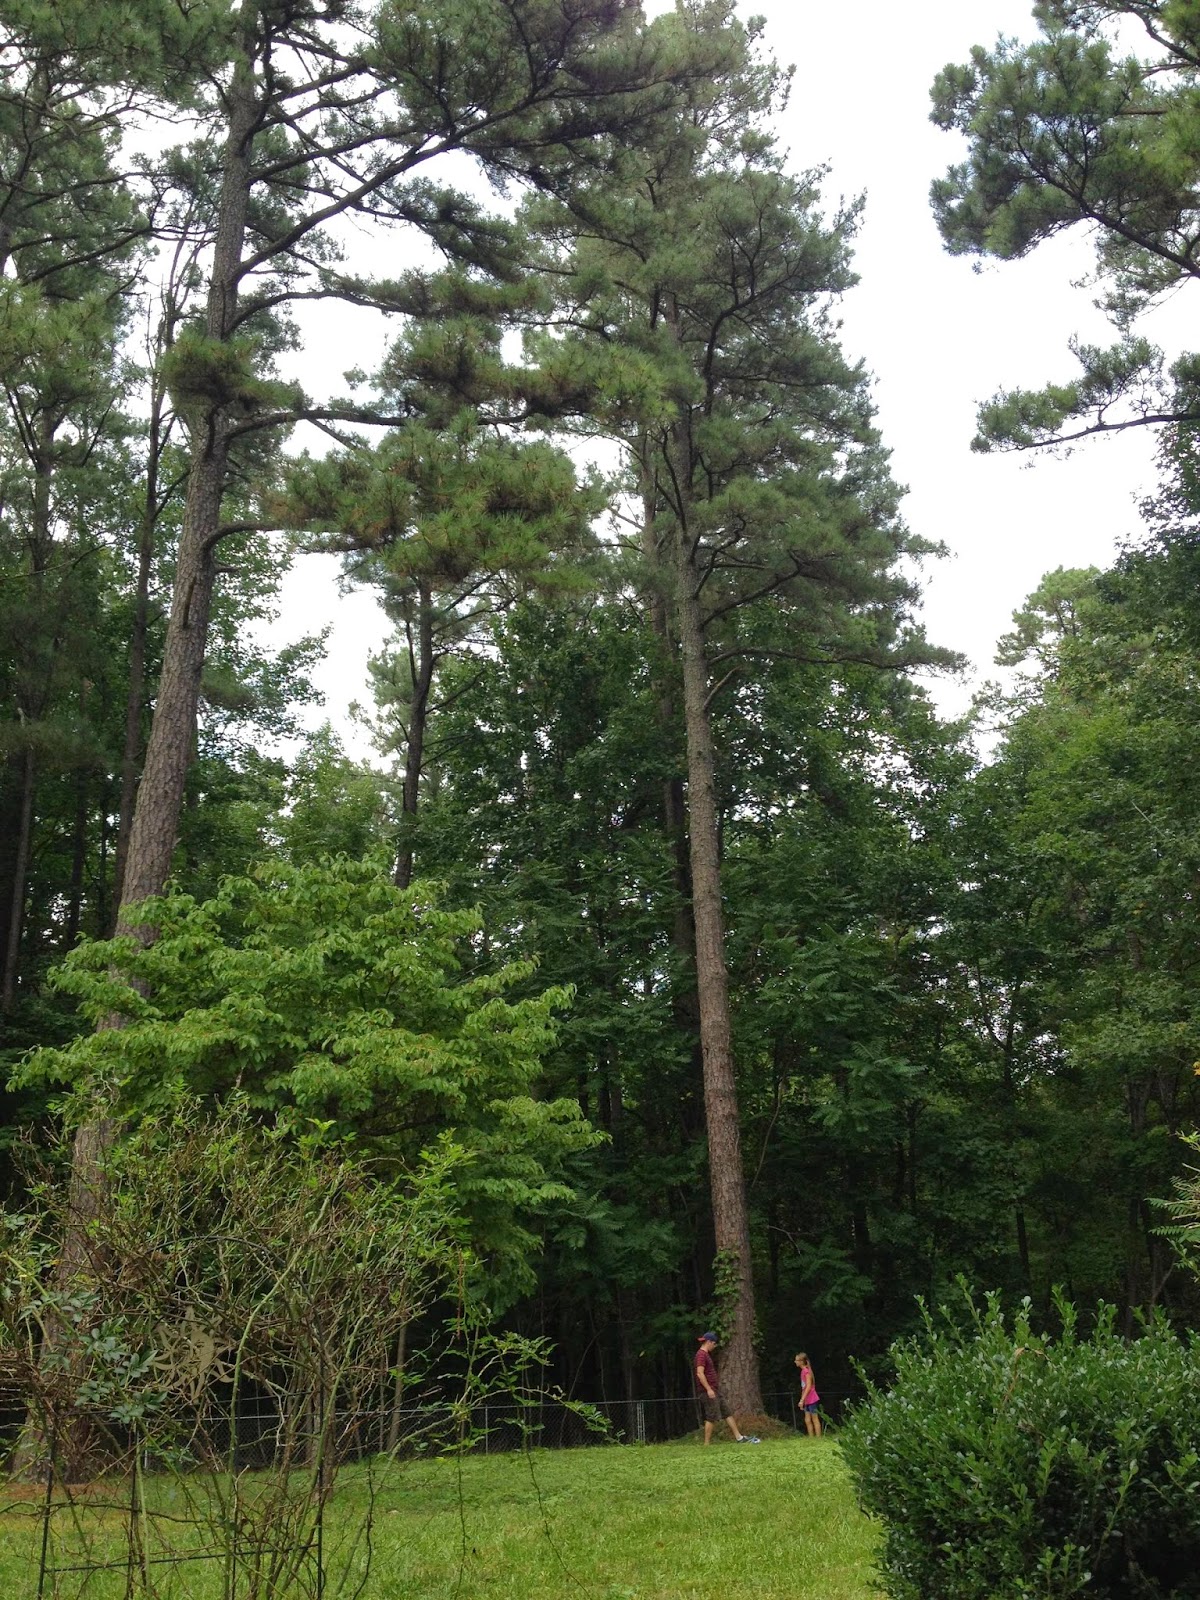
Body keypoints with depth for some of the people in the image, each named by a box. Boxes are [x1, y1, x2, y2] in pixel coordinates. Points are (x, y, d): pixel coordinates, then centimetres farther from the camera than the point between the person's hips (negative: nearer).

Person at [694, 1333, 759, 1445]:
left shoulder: (706, 1354, 18)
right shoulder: (701, 1355, -14)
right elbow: (700, 1373, -23)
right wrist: (709, 1389, -25)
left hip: (714, 1390, 10)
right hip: (709, 1391, -10)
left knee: (728, 1413, 10)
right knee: (711, 1417, -6)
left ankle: (739, 1437, 13)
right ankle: (707, 1443, -1)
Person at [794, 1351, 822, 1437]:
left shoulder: (806, 1371, -16)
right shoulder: (803, 1371, 11)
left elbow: (808, 1386, -22)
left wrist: (802, 1400, -24)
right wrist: (802, 1400, 16)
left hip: (812, 1400, -9)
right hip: (807, 1401, 9)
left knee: (815, 1420, -2)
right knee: (807, 1420, 9)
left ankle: (818, 1438, 3)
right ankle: (811, 1438, 13)